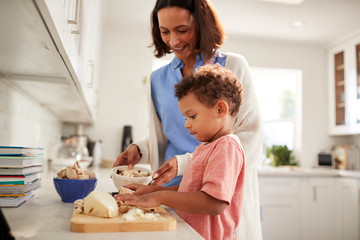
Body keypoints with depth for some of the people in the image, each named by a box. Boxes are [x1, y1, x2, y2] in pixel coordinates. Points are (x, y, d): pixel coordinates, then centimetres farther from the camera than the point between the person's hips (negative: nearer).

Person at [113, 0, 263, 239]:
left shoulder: (233, 66, -3)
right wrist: (140, 149, -4)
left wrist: (188, 162, -17)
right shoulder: (158, 79, 9)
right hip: (174, 192, 3)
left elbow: (251, 137, -9)